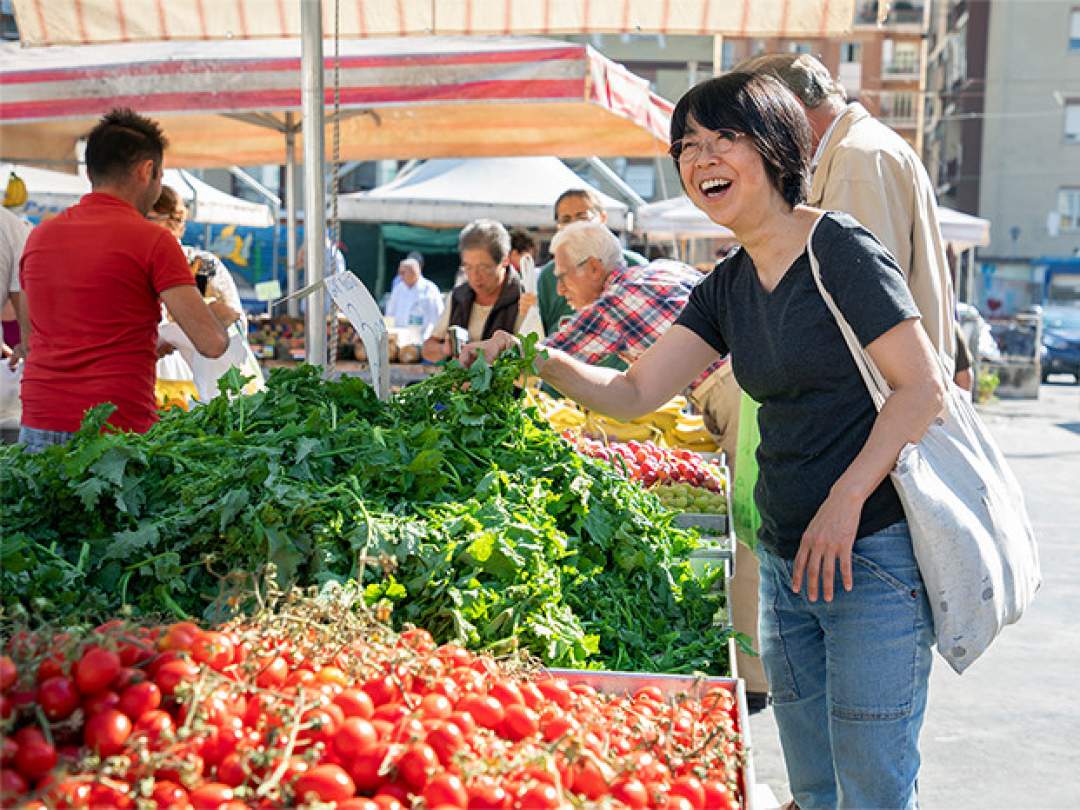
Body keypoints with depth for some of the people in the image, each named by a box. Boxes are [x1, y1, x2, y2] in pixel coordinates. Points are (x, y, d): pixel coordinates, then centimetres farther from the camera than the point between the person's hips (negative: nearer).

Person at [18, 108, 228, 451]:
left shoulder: (38, 236, 11)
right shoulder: (153, 240, -7)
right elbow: (212, 343, -11)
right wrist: (222, 314, 14)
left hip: (38, 426, 5)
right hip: (118, 430, -5)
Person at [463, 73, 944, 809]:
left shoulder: (840, 250, -11)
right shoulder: (727, 288, 11)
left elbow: (923, 388, -13)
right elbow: (633, 393, 8)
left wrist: (846, 500, -19)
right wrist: (544, 362, -7)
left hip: (875, 554, -7)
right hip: (786, 557, 8)